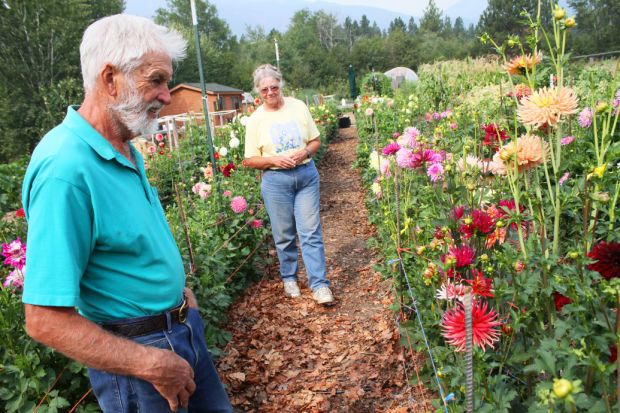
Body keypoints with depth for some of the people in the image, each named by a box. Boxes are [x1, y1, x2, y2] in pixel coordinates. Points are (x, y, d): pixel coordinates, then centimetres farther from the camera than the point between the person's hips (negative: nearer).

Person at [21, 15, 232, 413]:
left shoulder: (126, 150, 3)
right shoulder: (65, 169, -28)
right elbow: (46, 321, -28)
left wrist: (176, 290, 12)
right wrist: (155, 365, -23)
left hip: (181, 325, 9)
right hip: (135, 349, -9)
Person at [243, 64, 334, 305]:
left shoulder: (298, 107, 5)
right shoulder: (256, 120, 0)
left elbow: (316, 140, 10)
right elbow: (250, 161, 1)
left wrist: (305, 152, -11)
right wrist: (274, 160, -15)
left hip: (306, 174, 1)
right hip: (275, 180, -1)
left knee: (311, 232, -1)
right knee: (284, 234, 7)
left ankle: (319, 284, 4)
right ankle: (289, 278, 28)